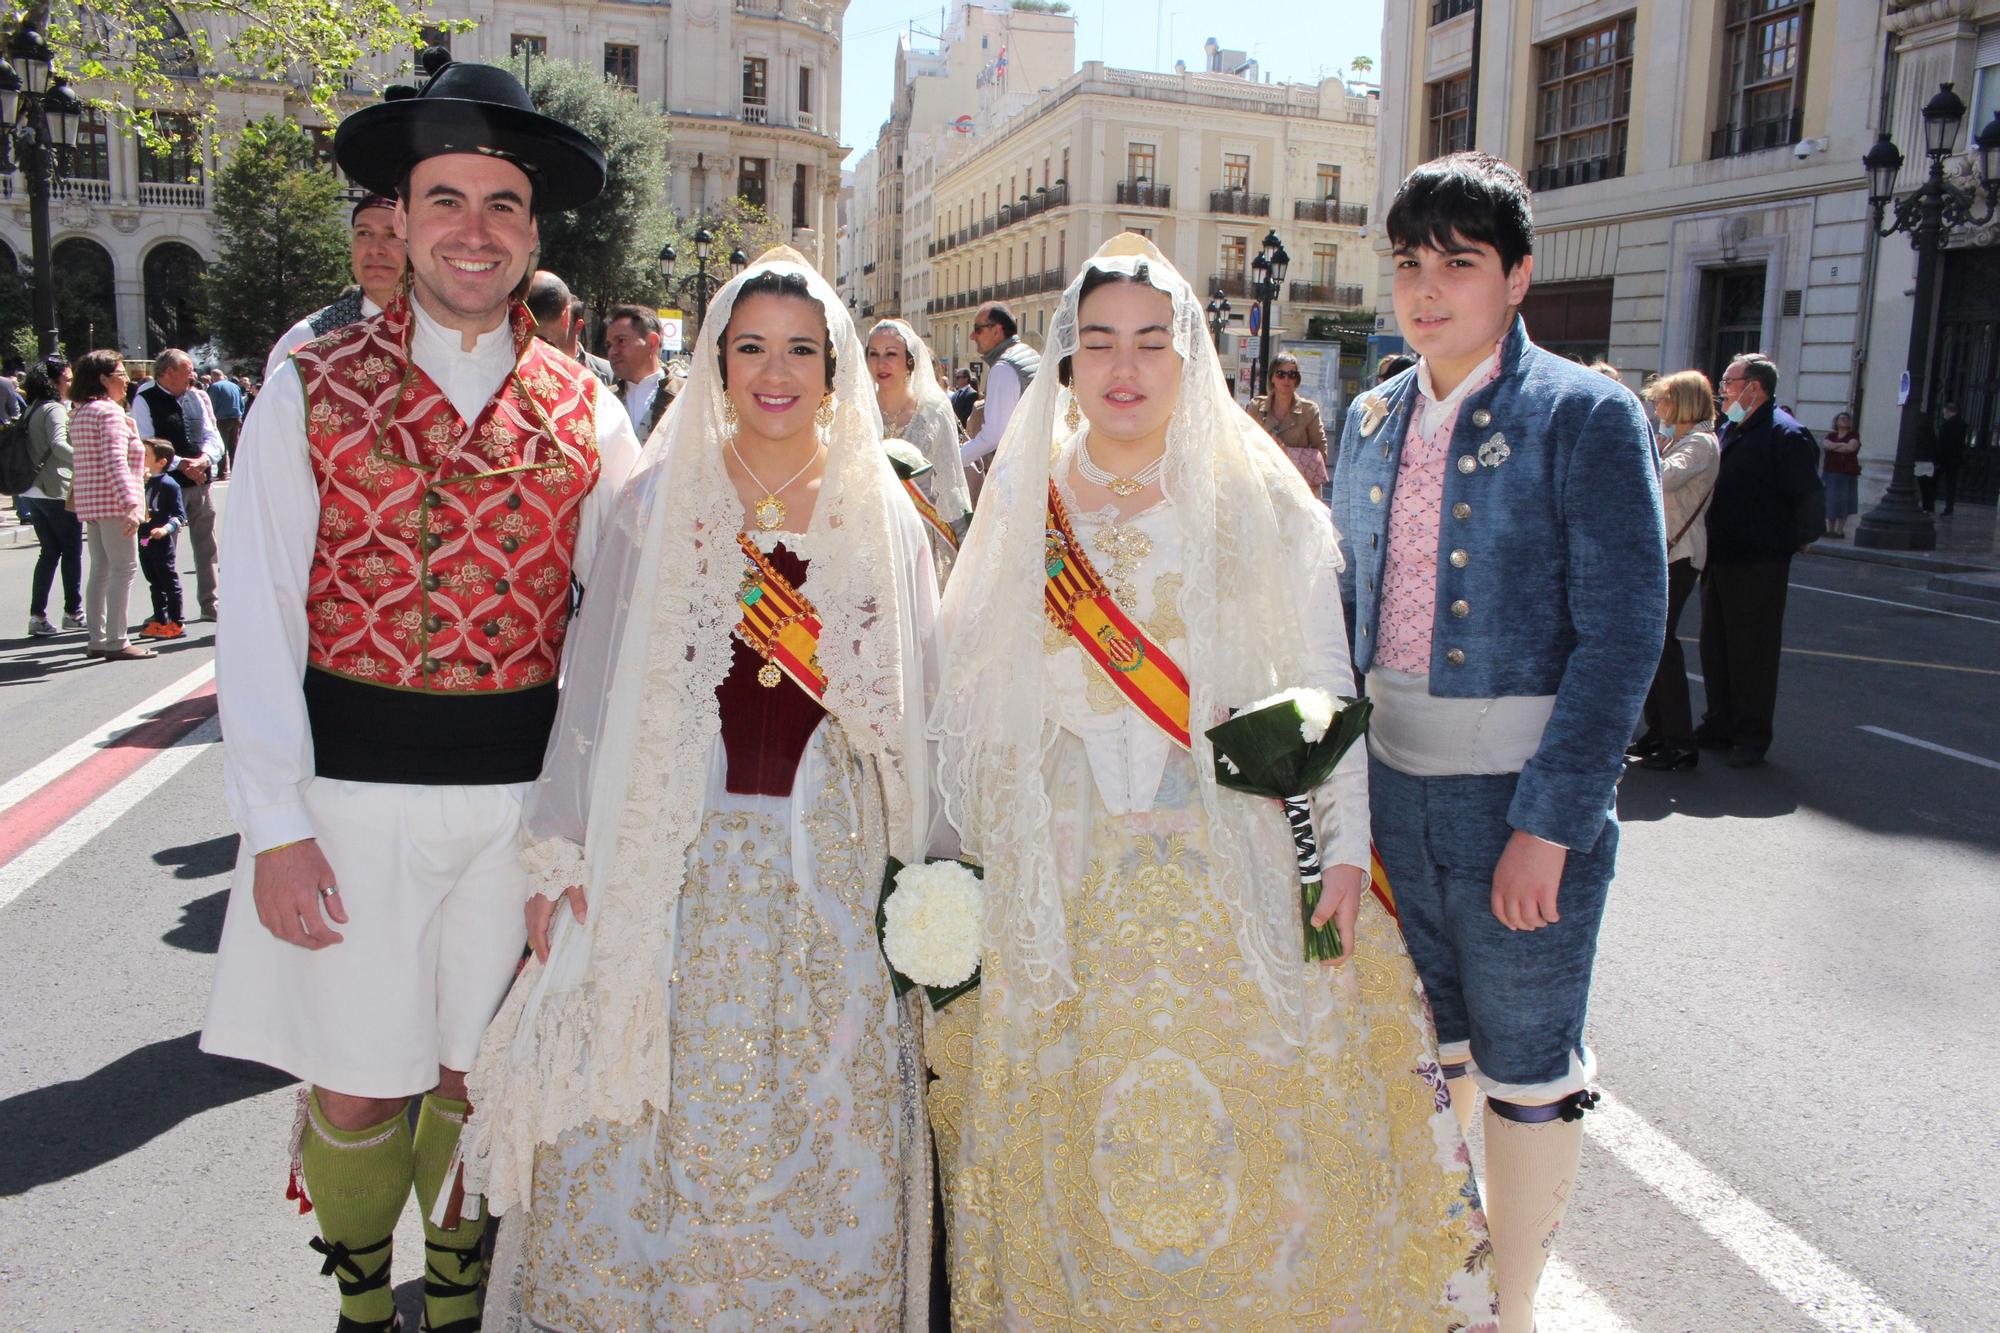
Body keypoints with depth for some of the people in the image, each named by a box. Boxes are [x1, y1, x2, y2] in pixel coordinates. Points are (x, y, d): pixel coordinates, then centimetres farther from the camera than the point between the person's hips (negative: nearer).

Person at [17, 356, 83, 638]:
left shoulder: (33, 409, 15)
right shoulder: (55, 409, -13)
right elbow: (58, 444, -29)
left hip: (33, 492, 9)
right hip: (57, 491, -9)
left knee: (49, 552, 11)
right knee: (71, 551, 4)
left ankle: (37, 615, 7)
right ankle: (73, 612, 12)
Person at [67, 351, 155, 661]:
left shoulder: (80, 412, 16)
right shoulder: (110, 412, -13)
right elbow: (115, 461, -22)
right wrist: (131, 503, -29)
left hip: (88, 502, 10)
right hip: (112, 500, -10)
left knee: (100, 569, 13)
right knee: (124, 567, -7)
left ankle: (97, 639, 16)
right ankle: (116, 641, -8)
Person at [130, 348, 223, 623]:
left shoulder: (194, 397, 12)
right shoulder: (145, 401, -6)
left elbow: (212, 435, 8)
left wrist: (204, 459, -11)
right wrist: (180, 464, -20)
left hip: (200, 482, 6)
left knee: (207, 545, 11)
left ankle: (209, 604, 20)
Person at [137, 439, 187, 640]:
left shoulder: (169, 484, -11)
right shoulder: (144, 483, 11)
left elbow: (180, 515, -14)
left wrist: (165, 529, -26)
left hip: (162, 542, -8)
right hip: (144, 540, 8)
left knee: (170, 581, 0)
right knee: (154, 582, 15)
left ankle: (176, 623, 6)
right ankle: (160, 620, 24)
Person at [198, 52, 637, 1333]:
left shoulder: (587, 411, 3)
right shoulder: (312, 388, -1)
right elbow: (258, 618, -3)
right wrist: (279, 826, -8)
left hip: (523, 790, 1)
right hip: (353, 788, -1)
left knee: (477, 1077, 16)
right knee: (354, 1089, 9)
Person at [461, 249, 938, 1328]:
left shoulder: (882, 519, 6)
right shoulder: (658, 501, 4)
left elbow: (911, 712, 7)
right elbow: (597, 689, 3)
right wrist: (563, 862, 1)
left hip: (829, 869, 1)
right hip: (678, 865, 0)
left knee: (821, 1133, 7)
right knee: (650, 1127, 4)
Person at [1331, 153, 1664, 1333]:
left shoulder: (1588, 416, -10)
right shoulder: (1374, 420, 7)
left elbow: (1622, 634, -14)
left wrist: (1548, 823, -18)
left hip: (1520, 792, -5)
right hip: (1388, 781, 5)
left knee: (1526, 1061, 9)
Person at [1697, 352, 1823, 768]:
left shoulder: (1785, 434, -13)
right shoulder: (1731, 432, 15)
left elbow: (1810, 497, -16)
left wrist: (1796, 539, -8)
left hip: (1759, 564, -9)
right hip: (1719, 560, 9)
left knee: (1753, 651, -1)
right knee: (1715, 646, 14)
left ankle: (1752, 737, 9)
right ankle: (1719, 725, 25)